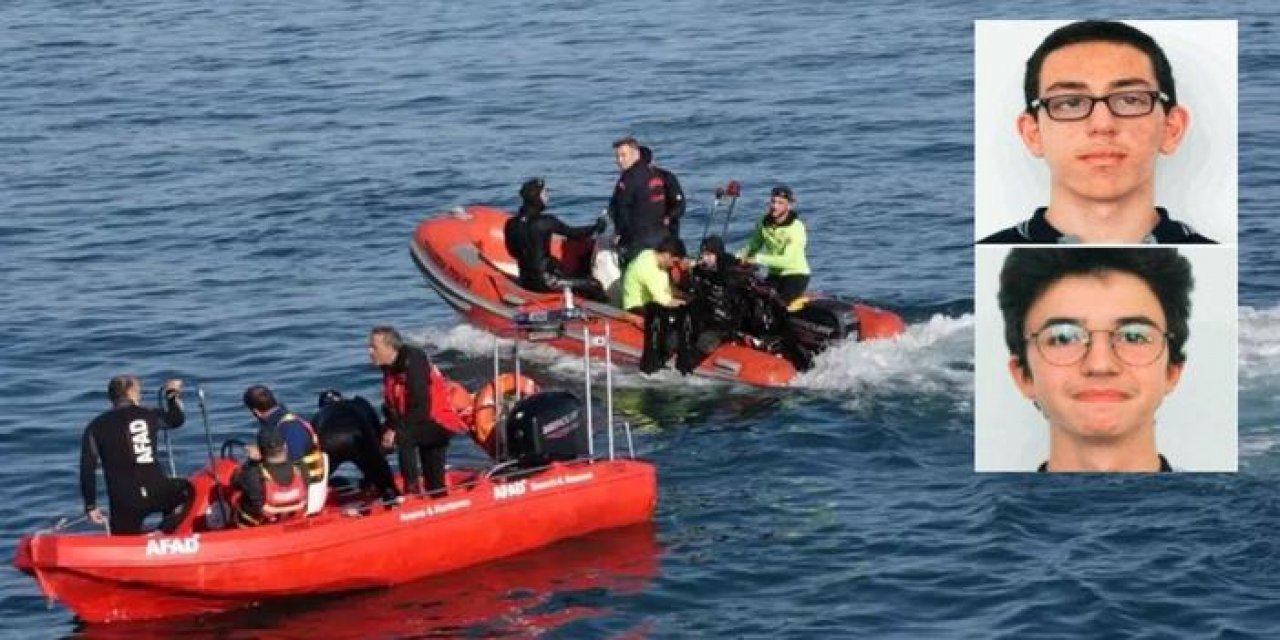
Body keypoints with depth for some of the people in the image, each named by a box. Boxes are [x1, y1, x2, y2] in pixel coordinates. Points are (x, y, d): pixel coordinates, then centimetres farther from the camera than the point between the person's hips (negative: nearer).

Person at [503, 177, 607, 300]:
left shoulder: (511, 224, 1)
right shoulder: (545, 222, -17)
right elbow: (573, 233, -9)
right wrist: (596, 228, 8)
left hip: (525, 281, 8)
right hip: (543, 280, -8)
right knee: (593, 286, -3)